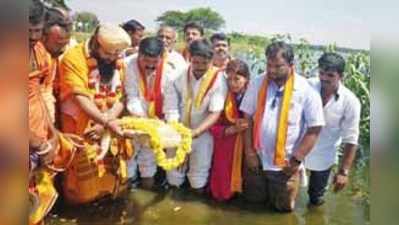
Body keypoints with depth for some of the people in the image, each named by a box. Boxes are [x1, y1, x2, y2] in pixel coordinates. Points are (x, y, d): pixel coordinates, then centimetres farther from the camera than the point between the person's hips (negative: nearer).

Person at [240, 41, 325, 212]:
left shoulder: (306, 90, -14)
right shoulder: (257, 84, -5)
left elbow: (314, 129, -11)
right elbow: (248, 118, -1)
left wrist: (296, 160, -14)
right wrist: (249, 151, -6)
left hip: (285, 163, -2)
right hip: (257, 159, 3)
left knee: (283, 207, 16)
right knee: (253, 202, 20)